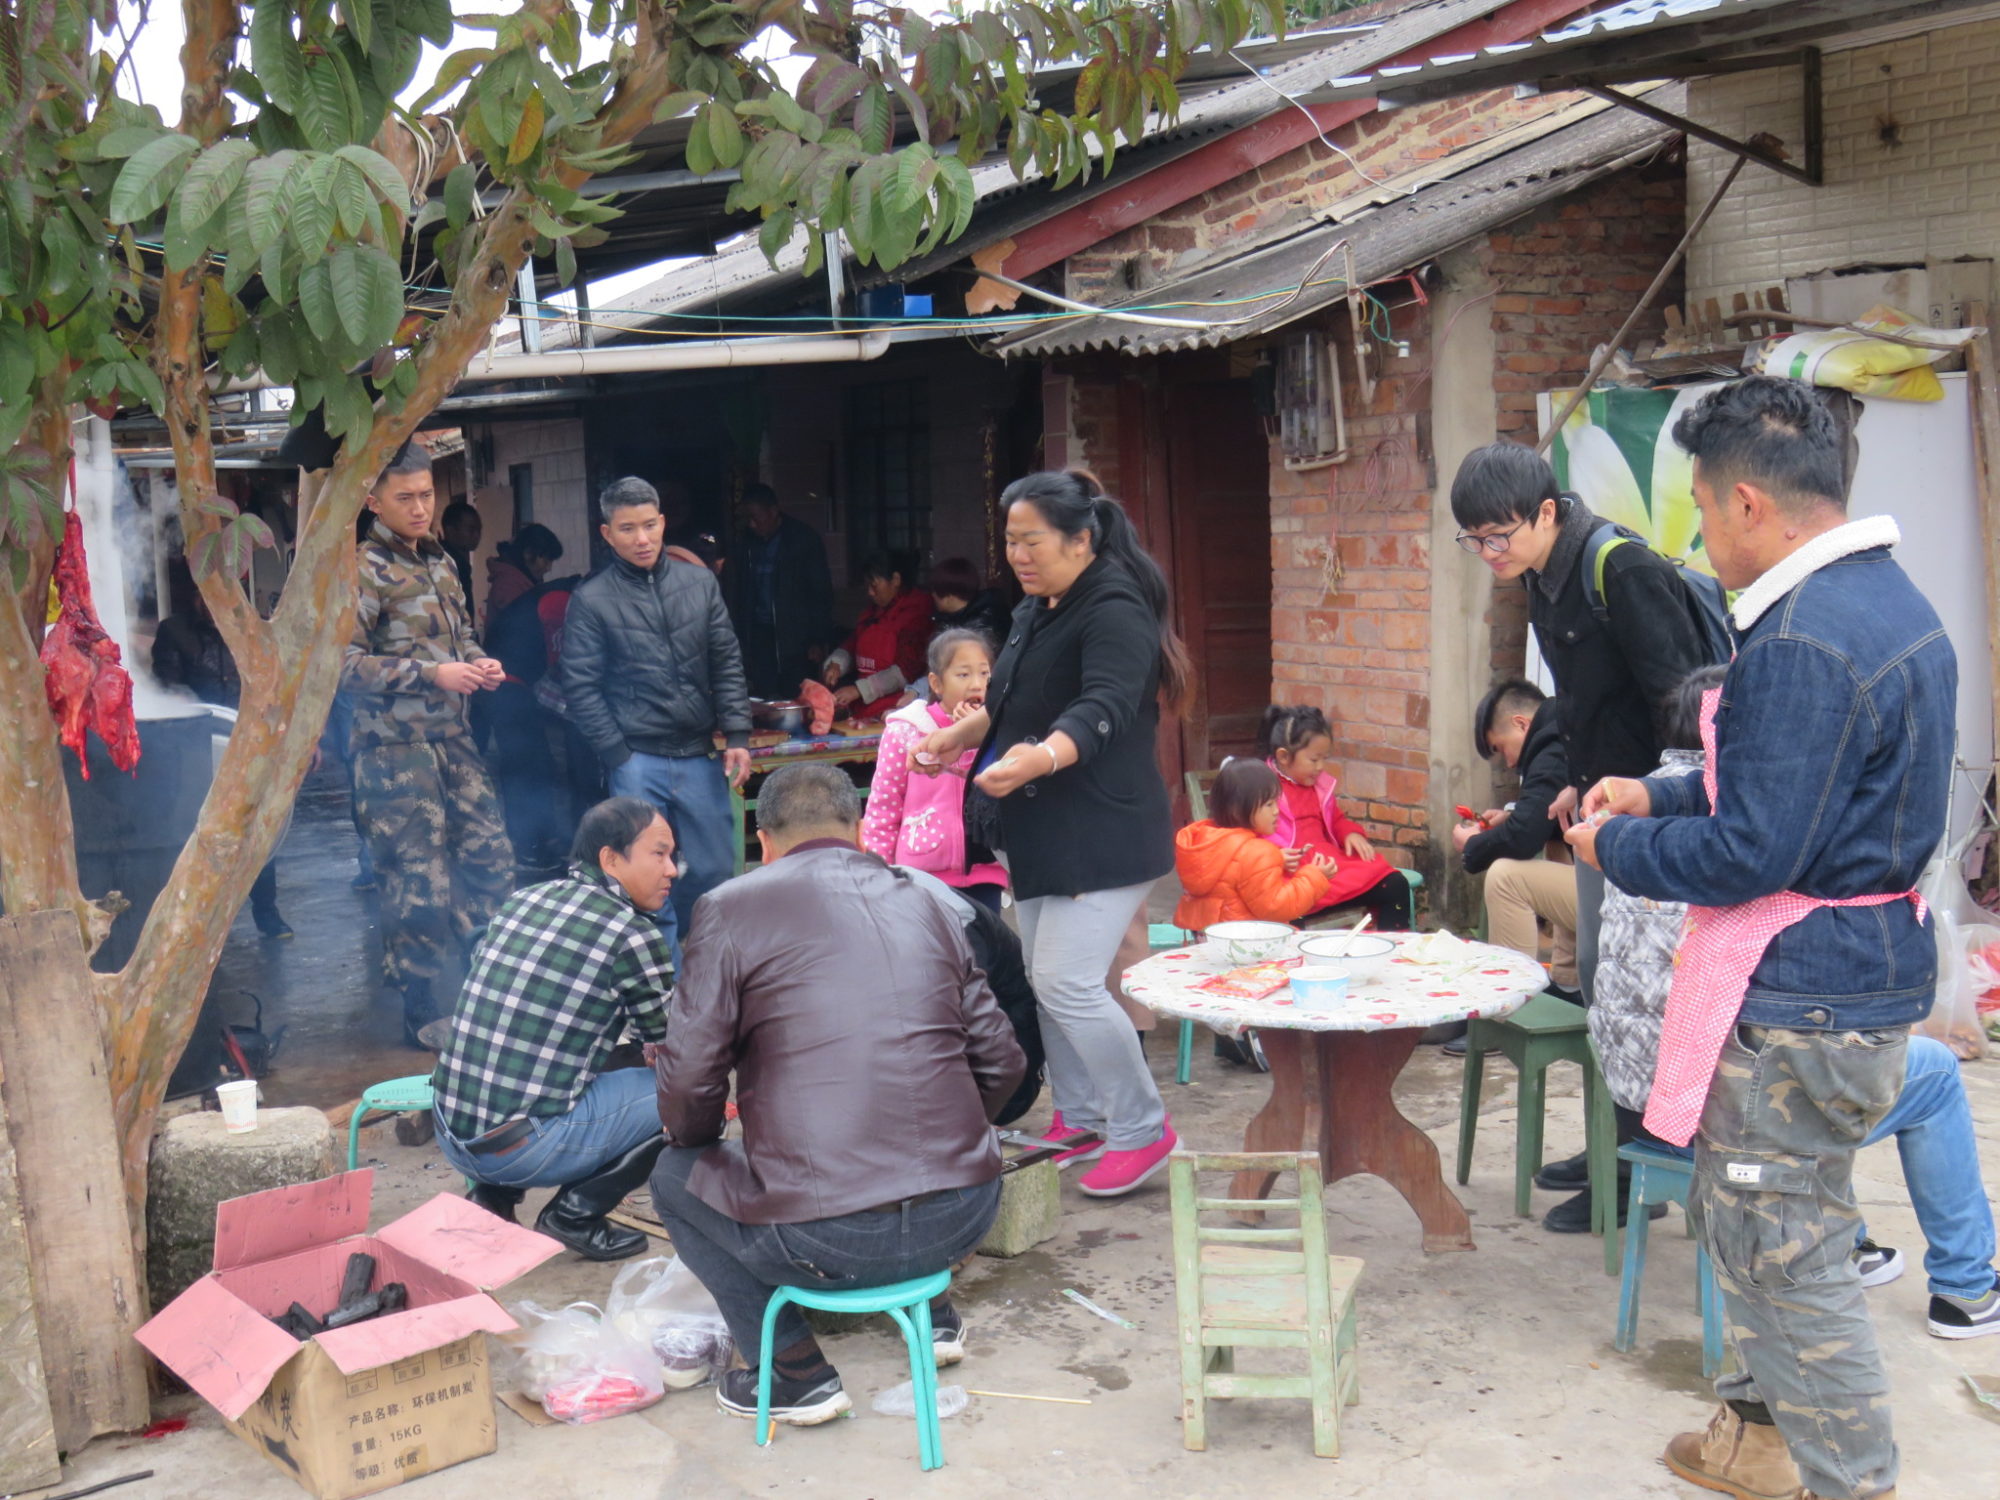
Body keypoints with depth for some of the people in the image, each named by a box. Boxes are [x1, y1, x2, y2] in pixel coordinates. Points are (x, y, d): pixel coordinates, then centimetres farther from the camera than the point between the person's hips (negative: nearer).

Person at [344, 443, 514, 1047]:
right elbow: (344, 661, -16)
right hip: (396, 747, -7)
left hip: (453, 738, 7)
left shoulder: (439, 562, 14)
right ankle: (421, 1013, 10)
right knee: (420, 882, -2)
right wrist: (432, 674, -21)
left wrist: (478, 662, 3)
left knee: (490, 859, 9)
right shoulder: (364, 571, -9)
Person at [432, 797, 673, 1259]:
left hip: (449, 1134, 7)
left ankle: (491, 1196, 18)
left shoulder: (523, 899, 10)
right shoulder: (632, 934, -10)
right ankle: (577, 1213, 4)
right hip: (526, 1148, -7)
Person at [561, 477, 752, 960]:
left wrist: (736, 736, 1)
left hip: (699, 758, 3)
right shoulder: (590, 600, -1)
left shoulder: (699, 583, 8)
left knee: (713, 871, 7)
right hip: (638, 762, -3)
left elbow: (727, 664, 10)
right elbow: (581, 688, -3)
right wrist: (619, 758, -8)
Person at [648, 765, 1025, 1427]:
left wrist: (691, 1138, 19)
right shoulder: (924, 905, 12)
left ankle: (798, 1373, 15)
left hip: (826, 1238, -5)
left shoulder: (731, 908, -1)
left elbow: (688, 1076, -4)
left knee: (675, 1176, 22)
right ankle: (931, 1309, 32)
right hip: (965, 1213, 6)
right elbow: (1001, 1061, 13)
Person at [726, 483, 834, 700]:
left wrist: (818, 640, -8)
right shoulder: (745, 543, 10)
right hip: (757, 638, 3)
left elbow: (821, 592, -2)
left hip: (794, 638, -3)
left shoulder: (804, 539, -1)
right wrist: (738, 637, 4)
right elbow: (736, 594, 14)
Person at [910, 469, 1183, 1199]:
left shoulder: (1115, 611, -16)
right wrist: (960, 734, 9)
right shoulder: (1034, 613, 14)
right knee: (1047, 981, 13)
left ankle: (1144, 1130, 2)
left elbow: (1102, 711, -31)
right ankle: (1078, 1122, 26)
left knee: (1068, 983, -13)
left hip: (1103, 835, -10)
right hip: (1041, 835, 10)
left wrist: (1042, 757, -48)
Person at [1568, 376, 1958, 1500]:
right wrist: (1661, 796, 17)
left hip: (1801, 1003, -11)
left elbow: (1751, 854, -24)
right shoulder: (1892, 602, 10)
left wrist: (1616, 847, -9)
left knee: (1788, 1252, 2)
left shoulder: (1804, 640, -25)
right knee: (1747, 1217, 24)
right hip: (1869, 971, 11)